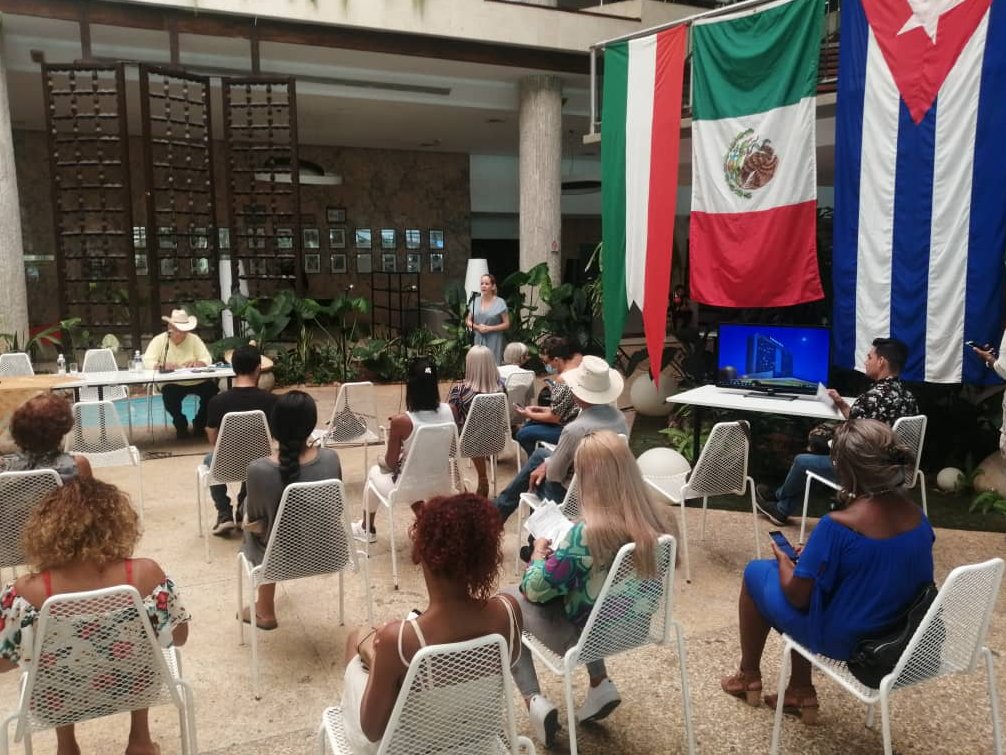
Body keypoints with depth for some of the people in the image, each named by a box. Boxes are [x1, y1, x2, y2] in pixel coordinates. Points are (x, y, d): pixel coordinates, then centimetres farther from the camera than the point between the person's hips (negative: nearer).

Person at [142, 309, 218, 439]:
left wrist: (196, 363, -27)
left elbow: (207, 360, -4)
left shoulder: (194, 339, 1)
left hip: (196, 381, 2)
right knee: (169, 395, -32)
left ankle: (199, 423, 4)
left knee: (212, 389, -22)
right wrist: (162, 365, -33)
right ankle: (181, 425, 0)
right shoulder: (159, 340, -3)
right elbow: (147, 362, -12)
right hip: (171, 383, -2)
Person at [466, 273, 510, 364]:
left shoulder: (500, 303, -3)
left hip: (493, 341, -3)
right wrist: (477, 327, -7)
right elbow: (468, 321, 13)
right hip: (478, 340, 3)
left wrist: (489, 328, -13)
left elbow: (506, 324, -3)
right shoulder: (475, 301, 8)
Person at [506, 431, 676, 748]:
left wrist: (539, 552, -1)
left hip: (582, 636, -6)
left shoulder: (585, 535, -34)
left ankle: (534, 701, 8)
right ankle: (601, 685, 21)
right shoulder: (660, 520, -15)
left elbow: (535, 589, -21)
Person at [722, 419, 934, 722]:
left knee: (756, 572, 15)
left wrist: (783, 560, -1)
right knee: (807, 569, 28)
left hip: (840, 638, -6)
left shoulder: (837, 526, -31)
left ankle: (749, 676, 33)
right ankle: (800, 692, 31)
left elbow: (798, 596, -22)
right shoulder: (917, 516, -8)